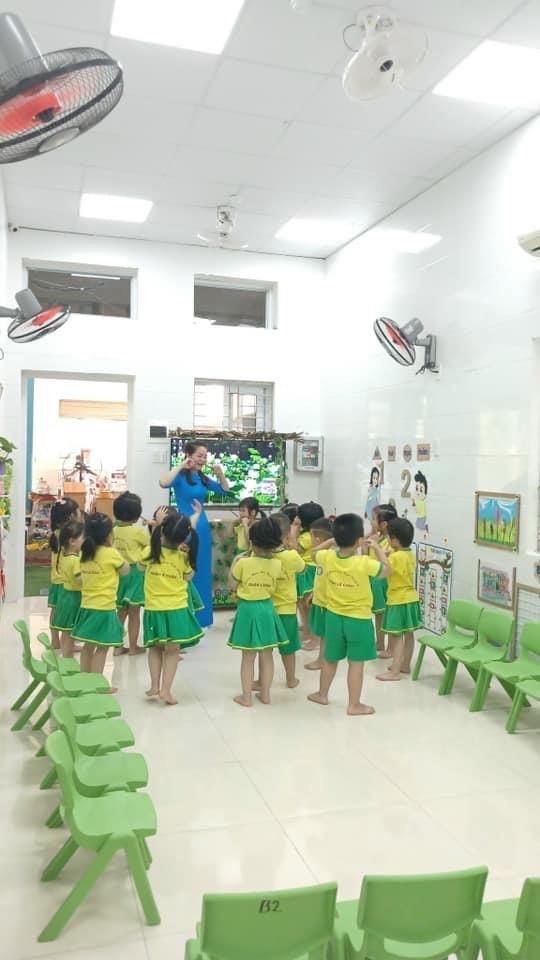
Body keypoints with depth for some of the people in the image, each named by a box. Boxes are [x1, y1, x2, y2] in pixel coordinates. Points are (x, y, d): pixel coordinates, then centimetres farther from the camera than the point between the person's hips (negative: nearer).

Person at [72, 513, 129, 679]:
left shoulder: (85, 552, 4)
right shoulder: (111, 553, -14)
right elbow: (126, 571, 0)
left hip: (86, 606, 7)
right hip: (104, 607, -7)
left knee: (88, 646, 15)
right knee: (102, 648, 1)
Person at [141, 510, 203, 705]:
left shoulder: (150, 552, -9)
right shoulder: (183, 557, -10)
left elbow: (142, 567, 13)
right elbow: (189, 577, 7)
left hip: (153, 608, 2)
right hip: (176, 609, -2)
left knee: (155, 648, 19)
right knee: (172, 650, 8)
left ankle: (154, 686, 15)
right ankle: (166, 690, 3)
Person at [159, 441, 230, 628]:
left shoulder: (203, 478, 9)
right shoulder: (180, 476, -9)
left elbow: (225, 490, 17)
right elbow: (163, 483, -30)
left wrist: (220, 473, 0)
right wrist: (181, 466, -22)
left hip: (203, 528, 7)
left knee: (202, 572, 14)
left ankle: (199, 616, 26)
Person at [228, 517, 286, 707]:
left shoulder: (244, 563, -16)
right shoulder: (277, 564, -8)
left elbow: (233, 576, 3)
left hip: (248, 609, -3)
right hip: (267, 609, 3)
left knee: (248, 657, 7)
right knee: (267, 656, 13)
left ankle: (246, 697, 14)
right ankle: (265, 694, 23)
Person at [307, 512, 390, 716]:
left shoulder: (327, 558, -11)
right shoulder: (364, 563, -22)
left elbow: (315, 552, 13)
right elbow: (386, 570, -5)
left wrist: (337, 539, 11)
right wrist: (377, 548, 3)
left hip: (333, 616, 4)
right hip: (359, 620, -4)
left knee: (330, 659, 20)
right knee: (356, 663, 6)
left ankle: (322, 694, 35)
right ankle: (354, 705, 14)